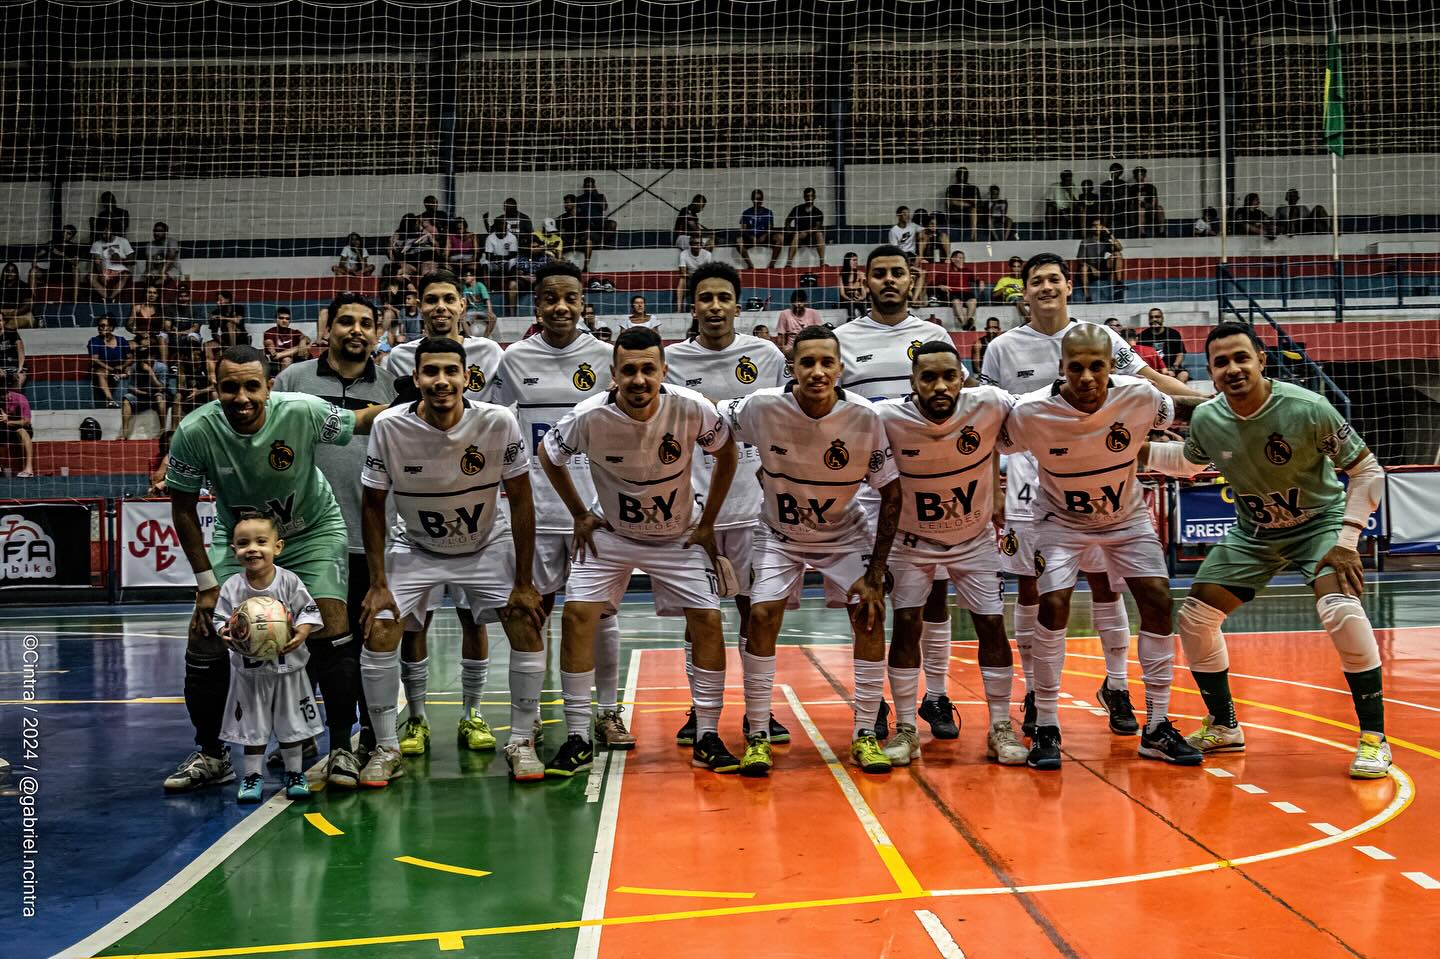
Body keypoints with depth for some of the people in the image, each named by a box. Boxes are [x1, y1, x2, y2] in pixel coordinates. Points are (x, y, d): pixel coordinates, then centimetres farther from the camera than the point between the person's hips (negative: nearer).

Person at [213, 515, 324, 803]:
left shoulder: (289, 582, -12)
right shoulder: (232, 587, -10)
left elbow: (309, 611, -9)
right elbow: (219, 618, -5)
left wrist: (301, 633, -26)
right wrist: (225, 632, -26)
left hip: (288, 666, 0)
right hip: (249, 669, 0)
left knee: (292, 724, 11)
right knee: (252, 726, 9)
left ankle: (294, 774, 26)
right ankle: (252, 776, 23)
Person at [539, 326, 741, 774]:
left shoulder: (693, 409, -24)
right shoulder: (589, 417, -25)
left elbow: (726, 453, -3)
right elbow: (548, 455, -2)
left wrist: (707, 523, -2)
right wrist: (579, 515, -1)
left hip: (679, 535, 0)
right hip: (609, 533, 0)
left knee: (707, 619, -10)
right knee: (577, 613, -14)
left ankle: (707, 738, 5)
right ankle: (577, 740, -3)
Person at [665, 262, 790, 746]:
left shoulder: (766, 355, 2)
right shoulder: (672, 359, 1)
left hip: (752, 501, 0)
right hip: (693, 502, 0)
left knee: (755, 606, 6)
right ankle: (699, 709, 17)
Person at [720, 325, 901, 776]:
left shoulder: (864, 416, -25)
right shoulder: (762, 407, -26)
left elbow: (891, 494, -16)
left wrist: (875, 574, -17)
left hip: (844, 532, 1)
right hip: (779, 532, 0)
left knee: (870, 615, -11)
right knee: (762, 615, -15)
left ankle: (866, 735, 4)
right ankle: (757, 735, -1)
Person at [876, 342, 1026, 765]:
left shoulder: (989, 404, -24)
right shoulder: (888, 417, -25)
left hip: (976, 538, 1)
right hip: (913, 540, -1)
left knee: (992, 625, 0)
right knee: (905, 624, -7)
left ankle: (1000, 728, 14)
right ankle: (905, 729, 5)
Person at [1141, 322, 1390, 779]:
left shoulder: (1306, 408, -26)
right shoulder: (1207, 420, -14)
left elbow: (1367, 470, -16)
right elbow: (1187, 460, 11)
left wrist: (1346, 540, -22)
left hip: (1319, 522, -4)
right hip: (1253, 533, 5)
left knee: (1341, 611, -29)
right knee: (1194, 618, -2)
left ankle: (1374, 737, -12)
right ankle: (1223, 727, 19)